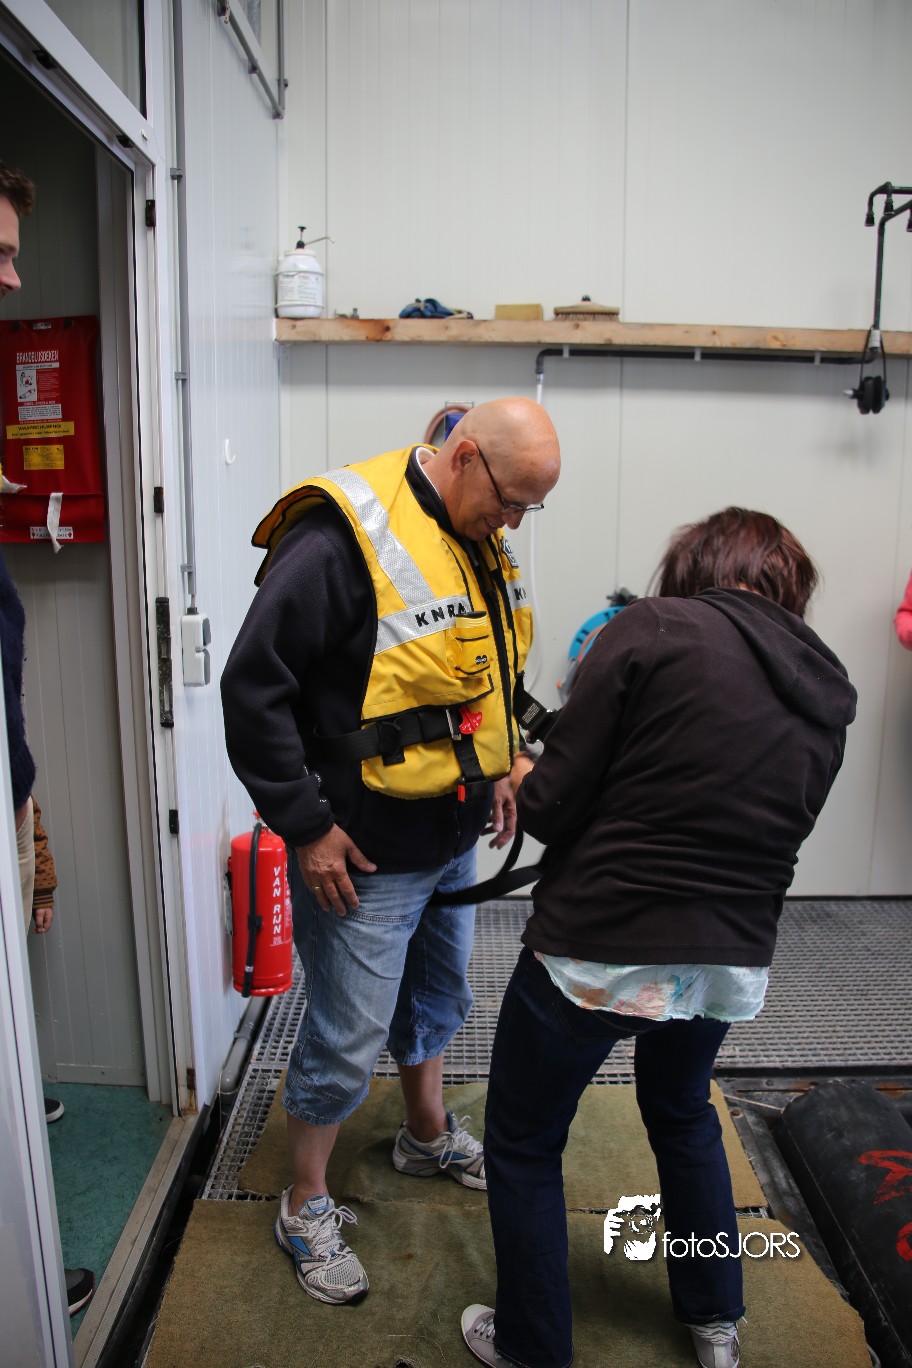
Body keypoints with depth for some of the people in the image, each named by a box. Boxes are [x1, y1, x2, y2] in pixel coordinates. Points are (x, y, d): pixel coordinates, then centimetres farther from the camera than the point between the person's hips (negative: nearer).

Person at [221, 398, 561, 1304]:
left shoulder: (474, 540, 4)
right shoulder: (343, 538, -24)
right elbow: (254, 687, -23)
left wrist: (495, 768, 12)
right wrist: (305, 826, -20)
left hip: (452, 836, 9)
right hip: (362, 855, -8)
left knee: (438, 998, 26)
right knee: (346, 1040, 6)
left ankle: (428, 1136, 51)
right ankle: (305, 1208, 31)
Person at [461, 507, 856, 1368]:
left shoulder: (653, 630, -11)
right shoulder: (827, 694, 6)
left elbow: (552, 805, -15)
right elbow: (770, 832, 11)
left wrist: (522, 783, 6)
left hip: (598, 949, -6)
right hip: (734, 962, 7)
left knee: (524, 1142, 20)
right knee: (682, 1111, 35)